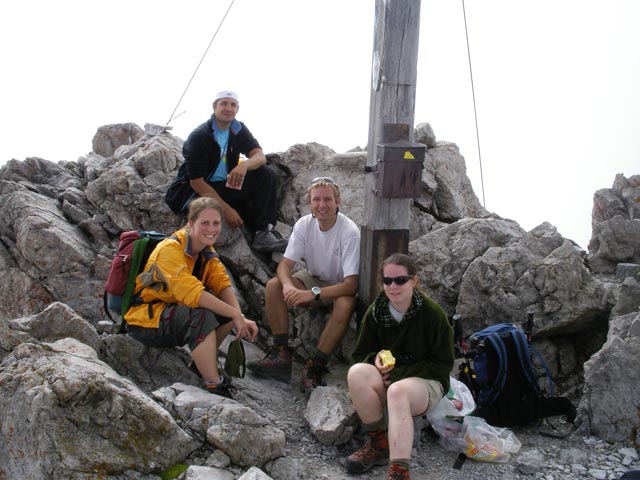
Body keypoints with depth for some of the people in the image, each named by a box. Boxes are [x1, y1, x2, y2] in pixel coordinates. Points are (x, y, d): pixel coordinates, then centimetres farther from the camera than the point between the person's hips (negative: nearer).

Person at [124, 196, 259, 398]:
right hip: (145, 320, -8)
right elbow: (191, 294, -34)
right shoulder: (170, 249, -24)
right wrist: (235, 314, -31)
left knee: (230, 307, -6)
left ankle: (204, 362, 9)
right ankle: (214, 387, -26)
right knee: (203, 317, -33)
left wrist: (240, 317, -26)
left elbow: (223, 285, -8)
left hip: (175, 311, 8)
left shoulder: (207, 250, 2)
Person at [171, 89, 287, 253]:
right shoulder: (198, 137, -15)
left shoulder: (239, 130, 3)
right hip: (199, 192, -6)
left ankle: (263, 234, -25)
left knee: (267, 175, -17)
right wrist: (226, 210, -27)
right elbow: (196, 182, -21)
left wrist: (244, 165, -37)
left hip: (227, 186, 7)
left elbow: (260, 156, -11)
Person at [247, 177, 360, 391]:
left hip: (339, 287, -4)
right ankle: (281, 355, -17)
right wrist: (287, 285, -39)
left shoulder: (350, 232, -26)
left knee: (345, 304, -37)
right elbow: (285, 264, -15)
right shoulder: (304, 225, -13)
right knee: (273, 286, -20)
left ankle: (315, 366, -25)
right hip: (313, 278, 4)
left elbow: (351, 284, -30)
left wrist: (313, 293, -42)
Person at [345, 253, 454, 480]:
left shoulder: (432, 313, -12)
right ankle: (378, 443, -15)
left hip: (426, 382, -4)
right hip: (385, 378, 4)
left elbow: (443, 365, -9)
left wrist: (398, 373, -17)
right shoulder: (375, 312, 0)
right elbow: (360, 354, 10)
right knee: (356, 372, -29)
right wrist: (376, 359, -15)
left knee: (397, 390, -40)